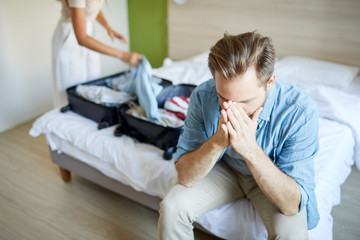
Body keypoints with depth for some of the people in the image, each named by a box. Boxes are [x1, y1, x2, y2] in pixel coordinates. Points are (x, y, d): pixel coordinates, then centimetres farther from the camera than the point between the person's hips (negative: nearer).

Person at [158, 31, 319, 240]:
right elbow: (185, 177, -22)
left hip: (275, 178, 0)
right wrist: (217, 142, -40)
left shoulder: (300, 111, -31)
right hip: (224, 169, 1)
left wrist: (251, 149, -44)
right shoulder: (203, 96, -24)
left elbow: (293, 204, -30)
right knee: (172, 206, -19)